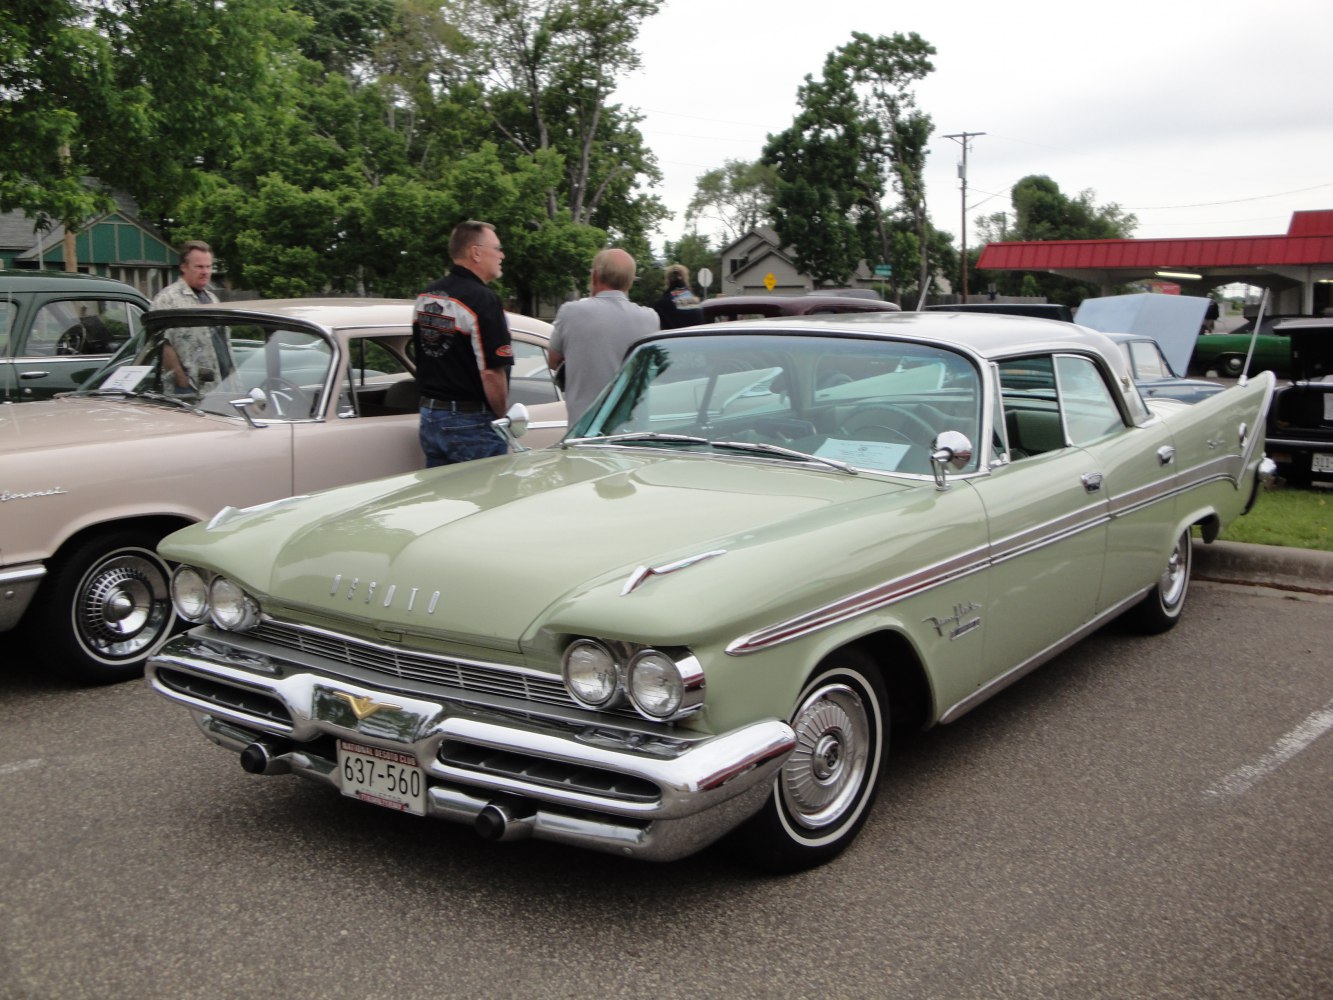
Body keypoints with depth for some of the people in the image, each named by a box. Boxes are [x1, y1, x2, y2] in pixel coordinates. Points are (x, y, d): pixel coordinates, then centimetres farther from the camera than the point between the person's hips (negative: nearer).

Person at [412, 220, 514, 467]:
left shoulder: (425, 296, 8)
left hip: (430, 418, 8)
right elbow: (492, 372, -21)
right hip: (472, 423, -8)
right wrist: (502, 415, -7)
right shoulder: (483, 300, -17)